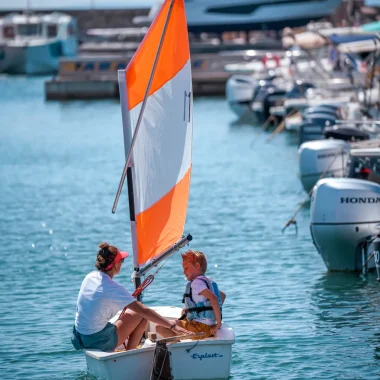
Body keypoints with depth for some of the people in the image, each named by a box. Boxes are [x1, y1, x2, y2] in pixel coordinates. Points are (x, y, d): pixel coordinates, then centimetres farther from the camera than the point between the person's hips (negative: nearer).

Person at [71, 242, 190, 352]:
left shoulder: (90, 277, 3)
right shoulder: (112, 288, -19)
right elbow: (144, 311, -20)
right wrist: (171, 325, -17)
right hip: (98, 343, -8)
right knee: (141, 315, 2)